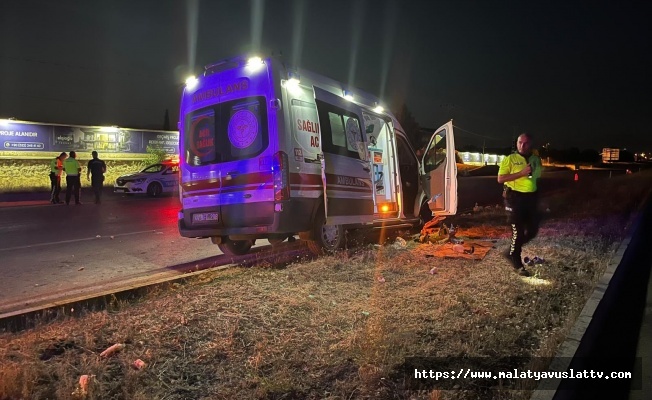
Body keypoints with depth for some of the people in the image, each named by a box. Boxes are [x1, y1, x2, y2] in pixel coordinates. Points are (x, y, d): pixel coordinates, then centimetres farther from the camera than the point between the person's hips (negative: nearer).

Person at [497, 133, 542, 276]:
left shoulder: (536, 159, 9)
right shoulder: (510, 159, -8)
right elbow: (500, 179, -14)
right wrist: (521, 173, -22)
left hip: (531, 197, 6)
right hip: (515, 197, -6)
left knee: (533, 229, 8)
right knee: (518, 231, -2)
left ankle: (511, 252, 28)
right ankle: (517, 263, 14)